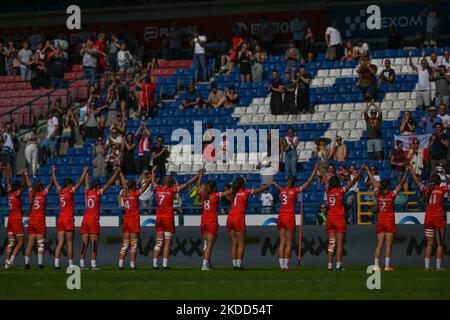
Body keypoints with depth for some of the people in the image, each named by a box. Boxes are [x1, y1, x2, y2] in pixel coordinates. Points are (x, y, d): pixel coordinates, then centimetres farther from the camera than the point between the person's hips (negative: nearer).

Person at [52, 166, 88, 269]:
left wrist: (53, 172, 39)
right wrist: (85, 172, 7)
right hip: (68, 218, -6)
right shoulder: (70, 191, -7)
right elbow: (80, 182, -3)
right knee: (70, 243, -2)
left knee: (60, 243, 3)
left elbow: (55, 182, 25)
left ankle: (56, 263, -5)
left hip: (60, 219, 6)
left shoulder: (60, 191, 7)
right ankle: (71, 264, -2)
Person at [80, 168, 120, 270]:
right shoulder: (98, 193, -6)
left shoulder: (87, 192, 7)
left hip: (85, 220, 6)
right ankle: (93, 265, -10)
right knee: (94, 244, -6)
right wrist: (116, 173, 3)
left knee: (84, 244, 5)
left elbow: (86, 183, 26)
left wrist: (86, 172, 42)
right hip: (94, 220, -6)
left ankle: (82, 265, 4)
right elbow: (108, 184, -4)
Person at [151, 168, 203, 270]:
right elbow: (187, 184, -2)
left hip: (159, 218, 5)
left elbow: (153, 182, 28)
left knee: (158, 242, 8)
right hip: (168, 217, -5)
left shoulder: (158, 189, 6)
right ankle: (165, 264, -7)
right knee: (167, 243, -2)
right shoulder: (172, 190, -5)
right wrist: (197, 176, 5)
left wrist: (154, 172, 45)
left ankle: (155, 264, 3)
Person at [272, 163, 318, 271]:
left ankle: (282, 265, 2)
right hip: (289, 218, -5)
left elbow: (277, 186, 32)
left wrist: (274, 183, 55)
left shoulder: (282, 190, 7)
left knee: (282, 243, 6)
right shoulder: (295, 190, -4)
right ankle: (286, 266, -5)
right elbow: (308, 181, -1)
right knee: (288, 244, -2)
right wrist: (315, 169, 7)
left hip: (280, 218, 5)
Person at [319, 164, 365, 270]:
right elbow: (353, 181, -9)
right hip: (339, 219, -4)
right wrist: (361, 169, -3)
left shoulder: (328, 189, 2)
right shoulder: (341, 191, -9)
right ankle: (338, 264, -8)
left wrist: (321, 168, 33)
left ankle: (330, 264, 4)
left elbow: (324, 178, 18)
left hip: (330, 219, 4)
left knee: (331, 242, 8)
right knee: (339, 244, -2)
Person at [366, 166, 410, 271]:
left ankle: (376, 265, 3)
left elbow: (373, 181, 10)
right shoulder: (391, 195, -11)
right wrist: (406, 171, -1)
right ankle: (387, 265, -5)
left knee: (379, 244, 7)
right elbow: (401, 183, -7)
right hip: (389, 220, -4)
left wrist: (368, 170, 22)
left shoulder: (377, 194, -3)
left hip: (380, 220, 4)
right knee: (388, 245, -2)